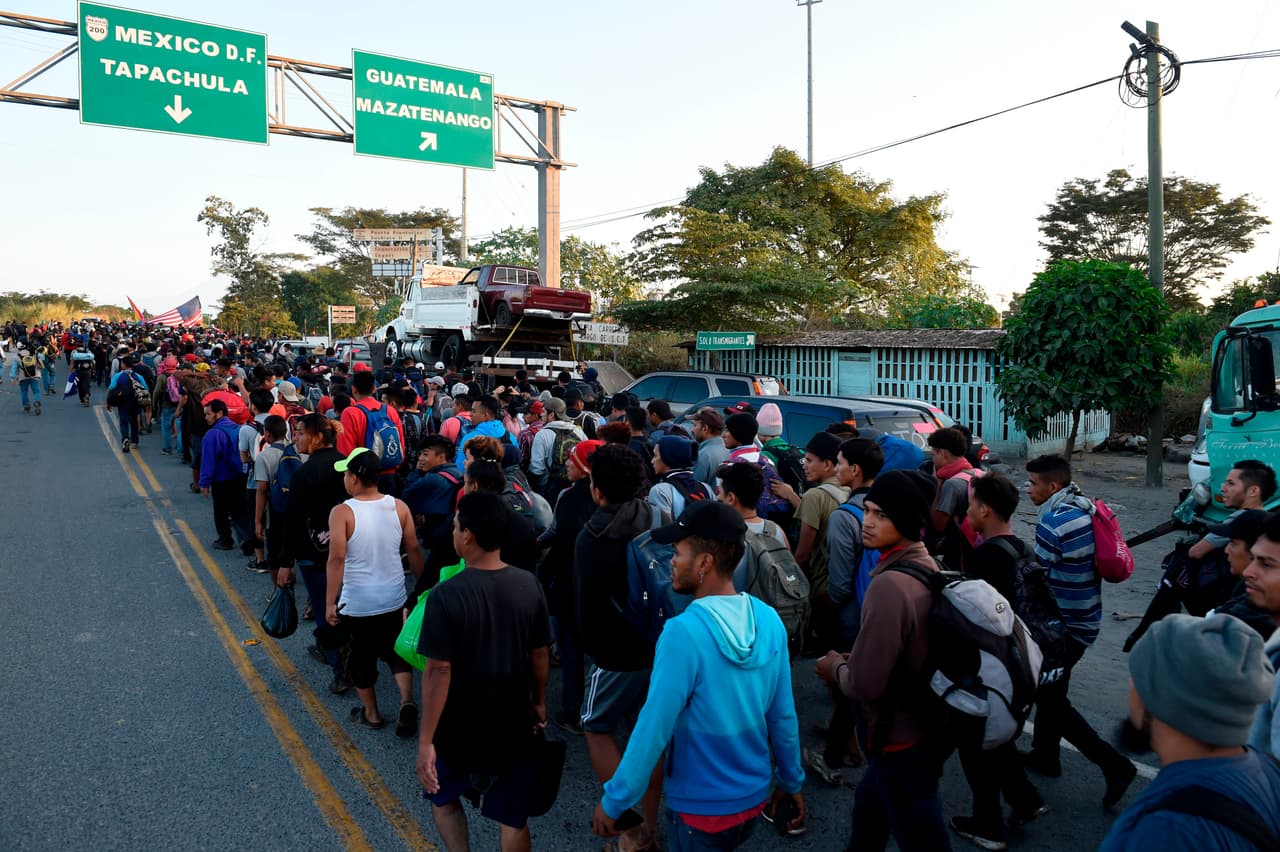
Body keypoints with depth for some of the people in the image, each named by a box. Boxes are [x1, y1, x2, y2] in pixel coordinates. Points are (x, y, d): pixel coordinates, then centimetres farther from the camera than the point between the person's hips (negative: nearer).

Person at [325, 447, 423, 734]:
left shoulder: (342, 512, -17)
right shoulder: (399, 506, -6)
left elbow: (337, 559, -20)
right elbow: (414, 550, 1)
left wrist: (330, 603, -13)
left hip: (357, 602, -3)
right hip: (394, 598, 3)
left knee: (362, 656, 17)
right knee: (395, 650, 20)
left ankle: (371, 713, 31)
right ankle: (407, 703, 2)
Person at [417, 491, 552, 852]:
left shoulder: (446, 595, -22)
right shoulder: (528, 585, -9)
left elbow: (438, 671, -20)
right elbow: (540, 653, 0)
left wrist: (426, 740, -13)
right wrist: (539, 702, 15)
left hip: (460, 726, -3)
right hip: (514, 723, 3)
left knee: (443, 797, 26)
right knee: (513, 818, 17)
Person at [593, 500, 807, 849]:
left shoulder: (684, 631, -27)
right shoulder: (769, 620, -9)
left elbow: (653, 730, -23)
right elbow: (783, 716, -1)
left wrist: (613, 801, -11)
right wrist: (791, 781, 13)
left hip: (700, 807, -5)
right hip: (754, 797, 5)